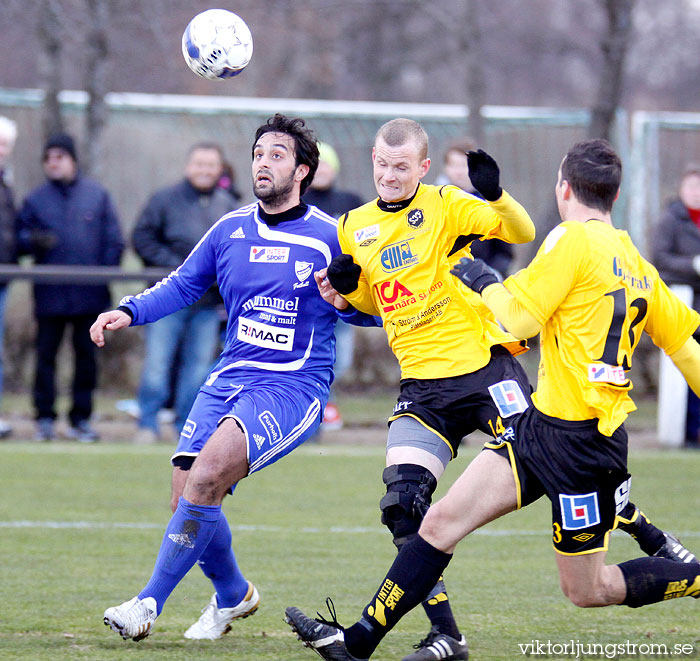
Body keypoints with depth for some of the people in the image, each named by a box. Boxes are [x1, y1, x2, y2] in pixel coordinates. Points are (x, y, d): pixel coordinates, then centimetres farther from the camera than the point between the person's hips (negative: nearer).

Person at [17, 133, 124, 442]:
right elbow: (21, 238, 6)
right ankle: (44, 417, 7)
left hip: (89, 292, 0)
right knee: (46, 355, 0)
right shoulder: (35, 199, 6)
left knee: (86, 356, 5)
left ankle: (81, 418, 13)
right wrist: (33, 241, -17)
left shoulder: (97, 195, 6)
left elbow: (114, 241, 7)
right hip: (49, 294, 0)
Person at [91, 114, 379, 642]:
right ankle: (232, 594, 25)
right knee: (187, 498, -6)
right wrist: (129, 312, 8)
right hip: (229, 379, 5)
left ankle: (150, 603, -20)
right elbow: (183, 285, 22)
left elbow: (360, 310, 6)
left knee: (207, 474, -27)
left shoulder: (330, 238, -3)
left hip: (294, 387, -5)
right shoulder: (231, 230, 10)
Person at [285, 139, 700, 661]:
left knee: (587, 590, 2)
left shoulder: (573, 239, -13)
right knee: (443, 520, 3)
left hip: (580, 441, -9)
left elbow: (518, 318, -15)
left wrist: (483, 280, 4)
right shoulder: (636, 263, 12)